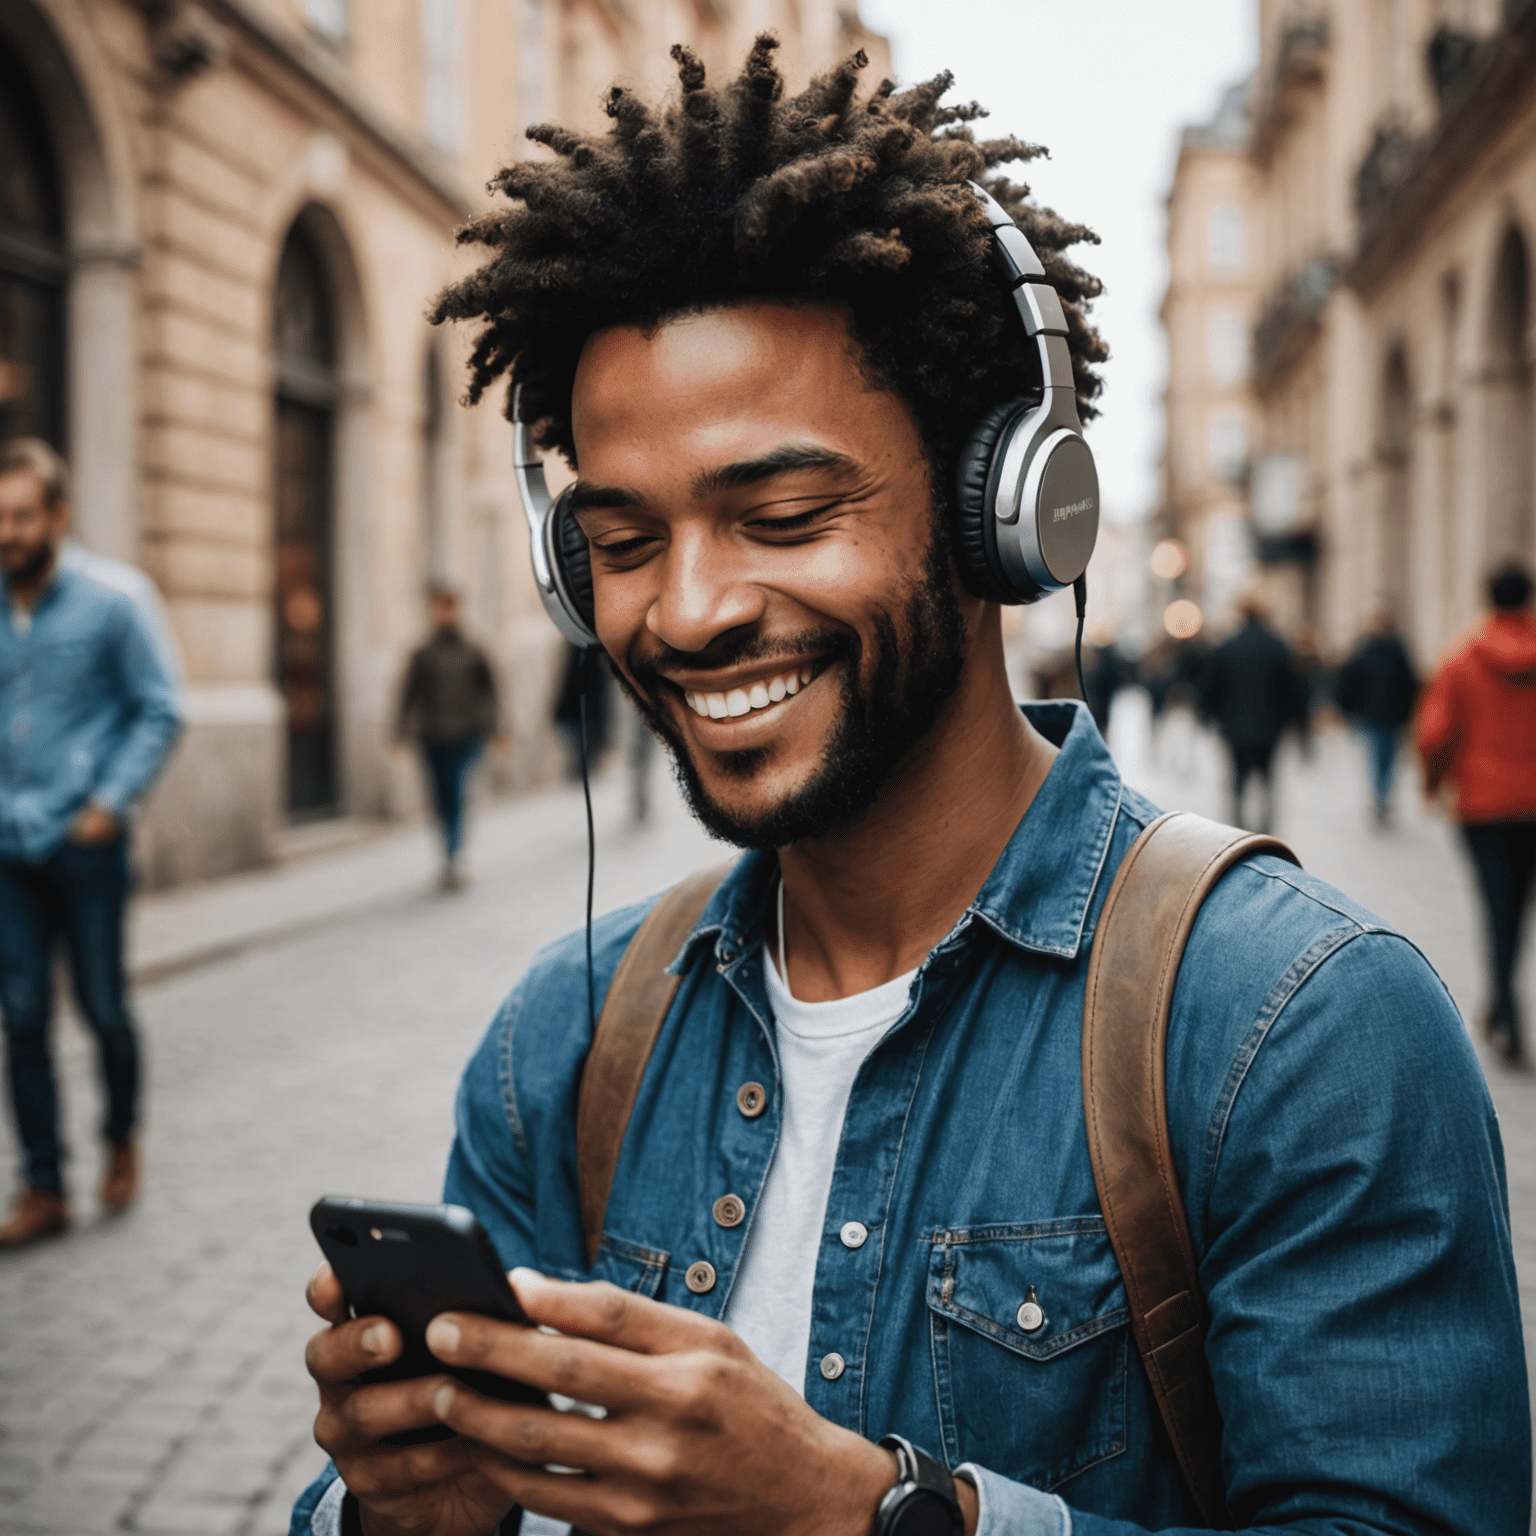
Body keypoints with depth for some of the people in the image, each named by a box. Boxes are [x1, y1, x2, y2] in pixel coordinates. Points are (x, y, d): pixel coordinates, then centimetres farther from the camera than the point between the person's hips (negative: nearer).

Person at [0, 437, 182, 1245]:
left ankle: (122, 1139, 32)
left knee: (103, 1007, 6)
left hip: (84, 845, -3)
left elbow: (159, 713, -2)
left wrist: (111, 799, -11)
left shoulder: (107, 607, -4)